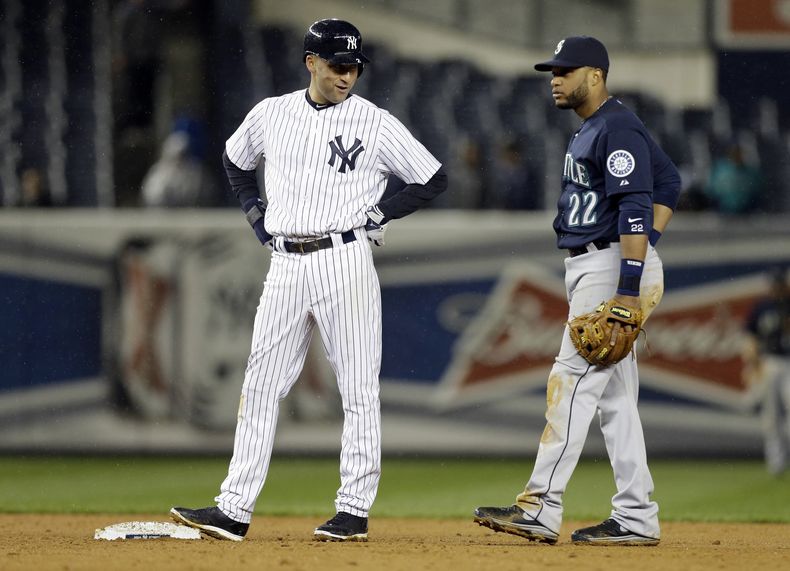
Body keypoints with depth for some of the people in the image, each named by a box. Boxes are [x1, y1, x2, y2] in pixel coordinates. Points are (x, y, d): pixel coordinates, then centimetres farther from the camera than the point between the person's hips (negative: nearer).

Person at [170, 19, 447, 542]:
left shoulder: (376, 124, -3)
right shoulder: (271, 114, 9)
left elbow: (434, 179, 1)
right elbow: (235, 160, 28)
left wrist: (379, 214, -5)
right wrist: (255, 213, 15)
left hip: (345, 260, -4)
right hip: (286, 265, 4)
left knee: (359, 390, -3)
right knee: (261, 386, 3)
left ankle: (355, 510, 3)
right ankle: (234, 510, 5)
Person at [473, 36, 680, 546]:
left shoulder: (617, 128, -14)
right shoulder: (593, 129, 18)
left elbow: (635, 211, -22)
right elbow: (668, 181, 25)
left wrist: (628, 288, -27)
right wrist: (647, 244, 12)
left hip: (613, 267, -11)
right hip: (592, 269, 11)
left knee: (574, 380, -14)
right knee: (615, 394, 10)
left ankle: (541, 509, -18)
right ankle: (637, 517, 11)